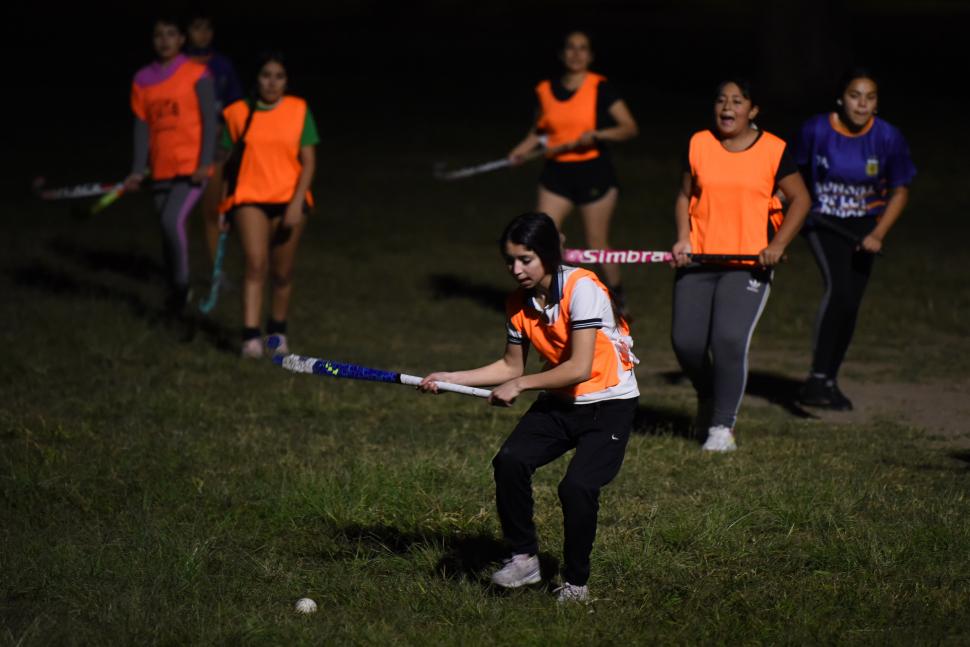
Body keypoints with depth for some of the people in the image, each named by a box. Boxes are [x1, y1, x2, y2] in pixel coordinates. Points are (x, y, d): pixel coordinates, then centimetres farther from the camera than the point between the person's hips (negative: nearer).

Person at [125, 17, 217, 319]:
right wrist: (137, 171, 2)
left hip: (192, 167, -5)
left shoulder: (197, 74, -4)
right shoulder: (143, 79, 8)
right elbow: (142, 126, 8)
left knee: (172, 221, -22)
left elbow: (209, 120, -6)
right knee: (168, 228, 11)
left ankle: (181, 287, -7)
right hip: (161, 169, 5)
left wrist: (205, 164, -14)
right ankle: (177, 295, 22)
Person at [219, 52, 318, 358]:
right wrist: (223, 202, 14)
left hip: (288, 199, 1)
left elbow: (308, 161, -2)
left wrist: (296, 203, -12)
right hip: (249, 198, -1)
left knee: (282, 273, 8)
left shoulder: (299, 111, 1)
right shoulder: (238, 113, 2)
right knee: (255, 264, -18)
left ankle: (277, 332, 29)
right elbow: (227, 160, 13)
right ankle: (250, 337, -24)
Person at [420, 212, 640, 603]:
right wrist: (451, 378, 4)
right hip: (559, 403, 6)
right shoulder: (519, 304, 0)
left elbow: (579, 368, -24)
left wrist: (520, 386, -16)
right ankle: (523, 558, -2)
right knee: (509, 461, -19)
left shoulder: (582, 288, -21)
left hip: (610, 403, -6)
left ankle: (576, 582, -2)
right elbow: (511, 366, 13)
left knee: (576, 486, -23)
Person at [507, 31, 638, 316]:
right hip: (556, 174, 3)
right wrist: (523, 148, 1)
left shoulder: (600, 88, -6)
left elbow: (629, 128, -8)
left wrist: (596, 134, -22)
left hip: (594, 173, -3)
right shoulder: (546, 90, 5)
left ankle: (619, 300, 24)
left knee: (598, 246, 3)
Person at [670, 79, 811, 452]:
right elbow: (685, 196, 14)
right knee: (686, 340, -2)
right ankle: (708, 398, 30)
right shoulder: (699, 145, 6)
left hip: (749, 263, -3)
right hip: (698, 259, 3)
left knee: (730, 340, -17)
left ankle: (723, 425, -3)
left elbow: (800, 199, 3)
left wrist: (778, 245, -8)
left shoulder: (773, 151, -2)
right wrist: (683, 238, -2)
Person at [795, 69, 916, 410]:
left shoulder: (888, 138, -12)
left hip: (863, 227, 2)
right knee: (838, 288, -24)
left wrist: (878, 235, -13)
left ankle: (829, 381, 20)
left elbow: (900, 191, -3)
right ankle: (817, 378, -26)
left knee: (850, 304, 3)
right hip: (823, 224, -2)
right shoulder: (816, 130, -14)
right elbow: (801, 173, 5)